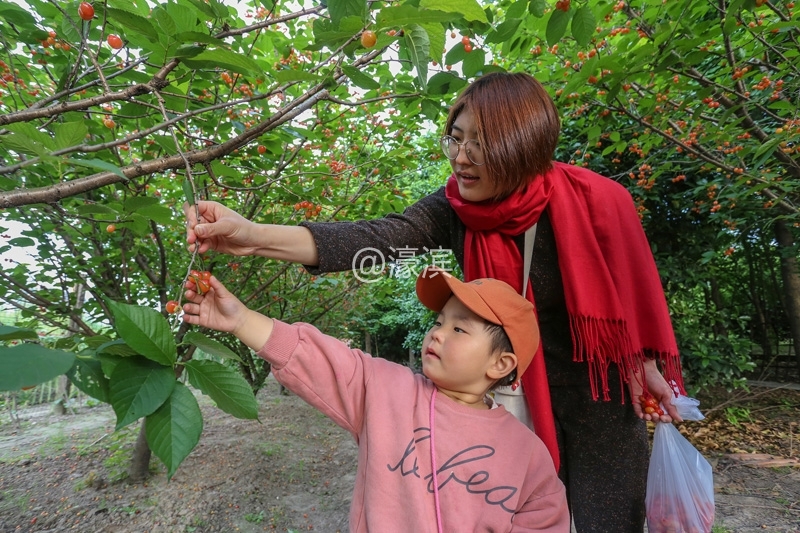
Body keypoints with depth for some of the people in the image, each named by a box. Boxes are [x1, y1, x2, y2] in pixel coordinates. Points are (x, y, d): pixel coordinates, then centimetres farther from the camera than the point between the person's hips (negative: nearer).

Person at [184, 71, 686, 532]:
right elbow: (378, 238, -33)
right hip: (516, 393, 2)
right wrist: (257, 236, -44)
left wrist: (650, 368, 2)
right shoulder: (454, 209, -18)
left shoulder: (595, 202, -23)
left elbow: (635, 291, -8)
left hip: (600, 398, -1)